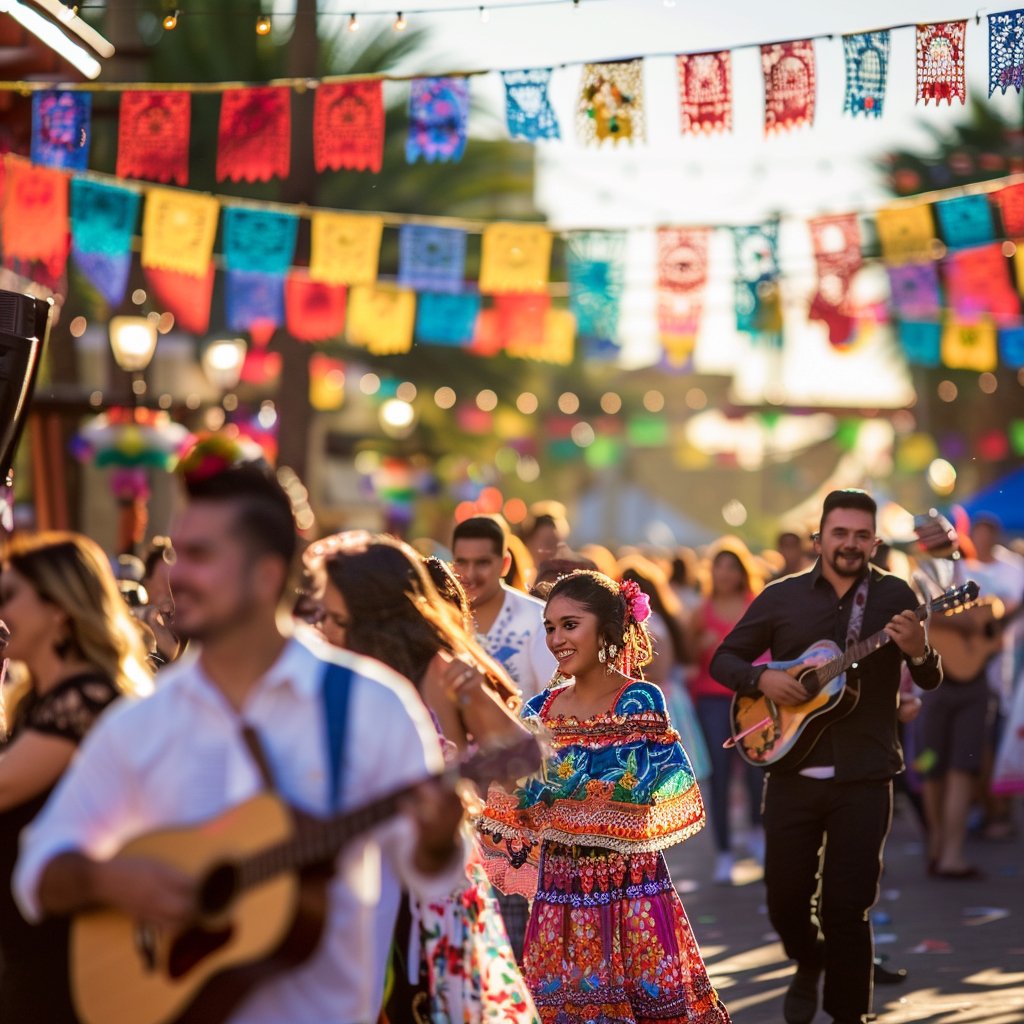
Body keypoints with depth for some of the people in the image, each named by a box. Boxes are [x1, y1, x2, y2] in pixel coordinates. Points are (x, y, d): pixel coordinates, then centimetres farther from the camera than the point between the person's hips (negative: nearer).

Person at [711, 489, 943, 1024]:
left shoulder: (894, 596, 0)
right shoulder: (781, 596, 3)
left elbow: (930, 681, -3)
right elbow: (724, 659, 9)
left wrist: (919, 653, -26)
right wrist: (761, 678, -12)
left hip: (863, 778, -2)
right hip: (792, 773, 2)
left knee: (847, 905, -2)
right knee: (785, 896, 7)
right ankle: (809, 965, 37)